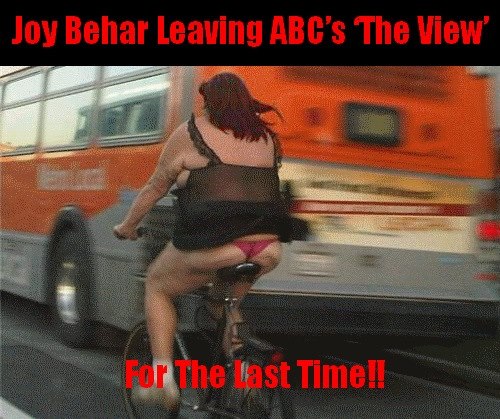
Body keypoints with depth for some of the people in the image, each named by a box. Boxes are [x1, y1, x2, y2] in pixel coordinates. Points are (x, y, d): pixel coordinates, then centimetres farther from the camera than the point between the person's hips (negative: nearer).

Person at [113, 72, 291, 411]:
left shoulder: (191, 133, 4)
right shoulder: (266, 137, 17)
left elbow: (156, 187, 11)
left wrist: (128, 227, 24)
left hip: (213, 246, -5)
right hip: (267, 249, 5)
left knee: (158, 285, 21)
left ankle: (162, 376, 14)